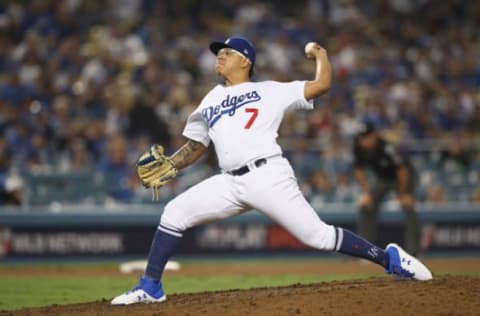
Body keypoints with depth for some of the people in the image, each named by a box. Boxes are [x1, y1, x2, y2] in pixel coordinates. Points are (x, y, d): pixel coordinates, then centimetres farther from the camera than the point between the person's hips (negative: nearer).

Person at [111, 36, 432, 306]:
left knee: (318, 236, -10)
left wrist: (320, 53, 18)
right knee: (174, 212, -9)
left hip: (269, 176, -5)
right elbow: (195, 147, 26)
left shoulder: (269, 91, 10)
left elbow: (321, 85, 5)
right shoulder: (210, 102, 24)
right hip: (230, 183, 5)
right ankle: (151, 287, -1)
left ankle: (389, 258, 4)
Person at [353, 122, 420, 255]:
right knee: (366, 206, -3)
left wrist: (403, 193, -22)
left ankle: (412, 251, -20)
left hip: (401, 177, -6)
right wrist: (366, 192, -10)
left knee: (408, 206, -22)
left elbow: (402, 170, -29)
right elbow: (359, 170, -6)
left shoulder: (387, 148, -37)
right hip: (380, 177, 6)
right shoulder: (359, 148, -21)